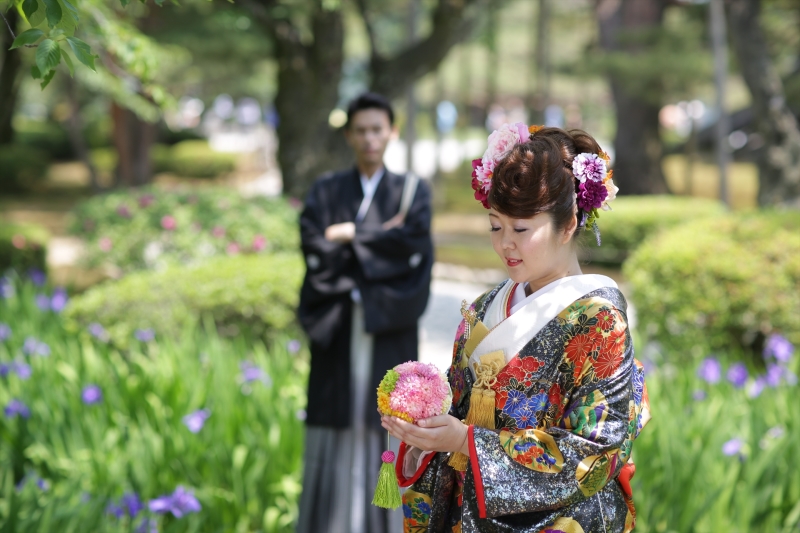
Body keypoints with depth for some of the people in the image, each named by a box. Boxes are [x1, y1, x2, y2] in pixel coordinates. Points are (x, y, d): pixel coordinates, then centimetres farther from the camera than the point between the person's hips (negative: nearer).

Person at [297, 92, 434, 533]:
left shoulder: (413, 192, 7)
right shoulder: (325, 192, 8)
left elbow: (412, 247, -11)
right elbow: (316, 253, -7)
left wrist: (350, 236, -6)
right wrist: (380, 241, -8)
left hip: (389, 332, 0)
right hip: (338, 331, 1)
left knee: (387, 436, 0)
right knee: (339, 437, 1)